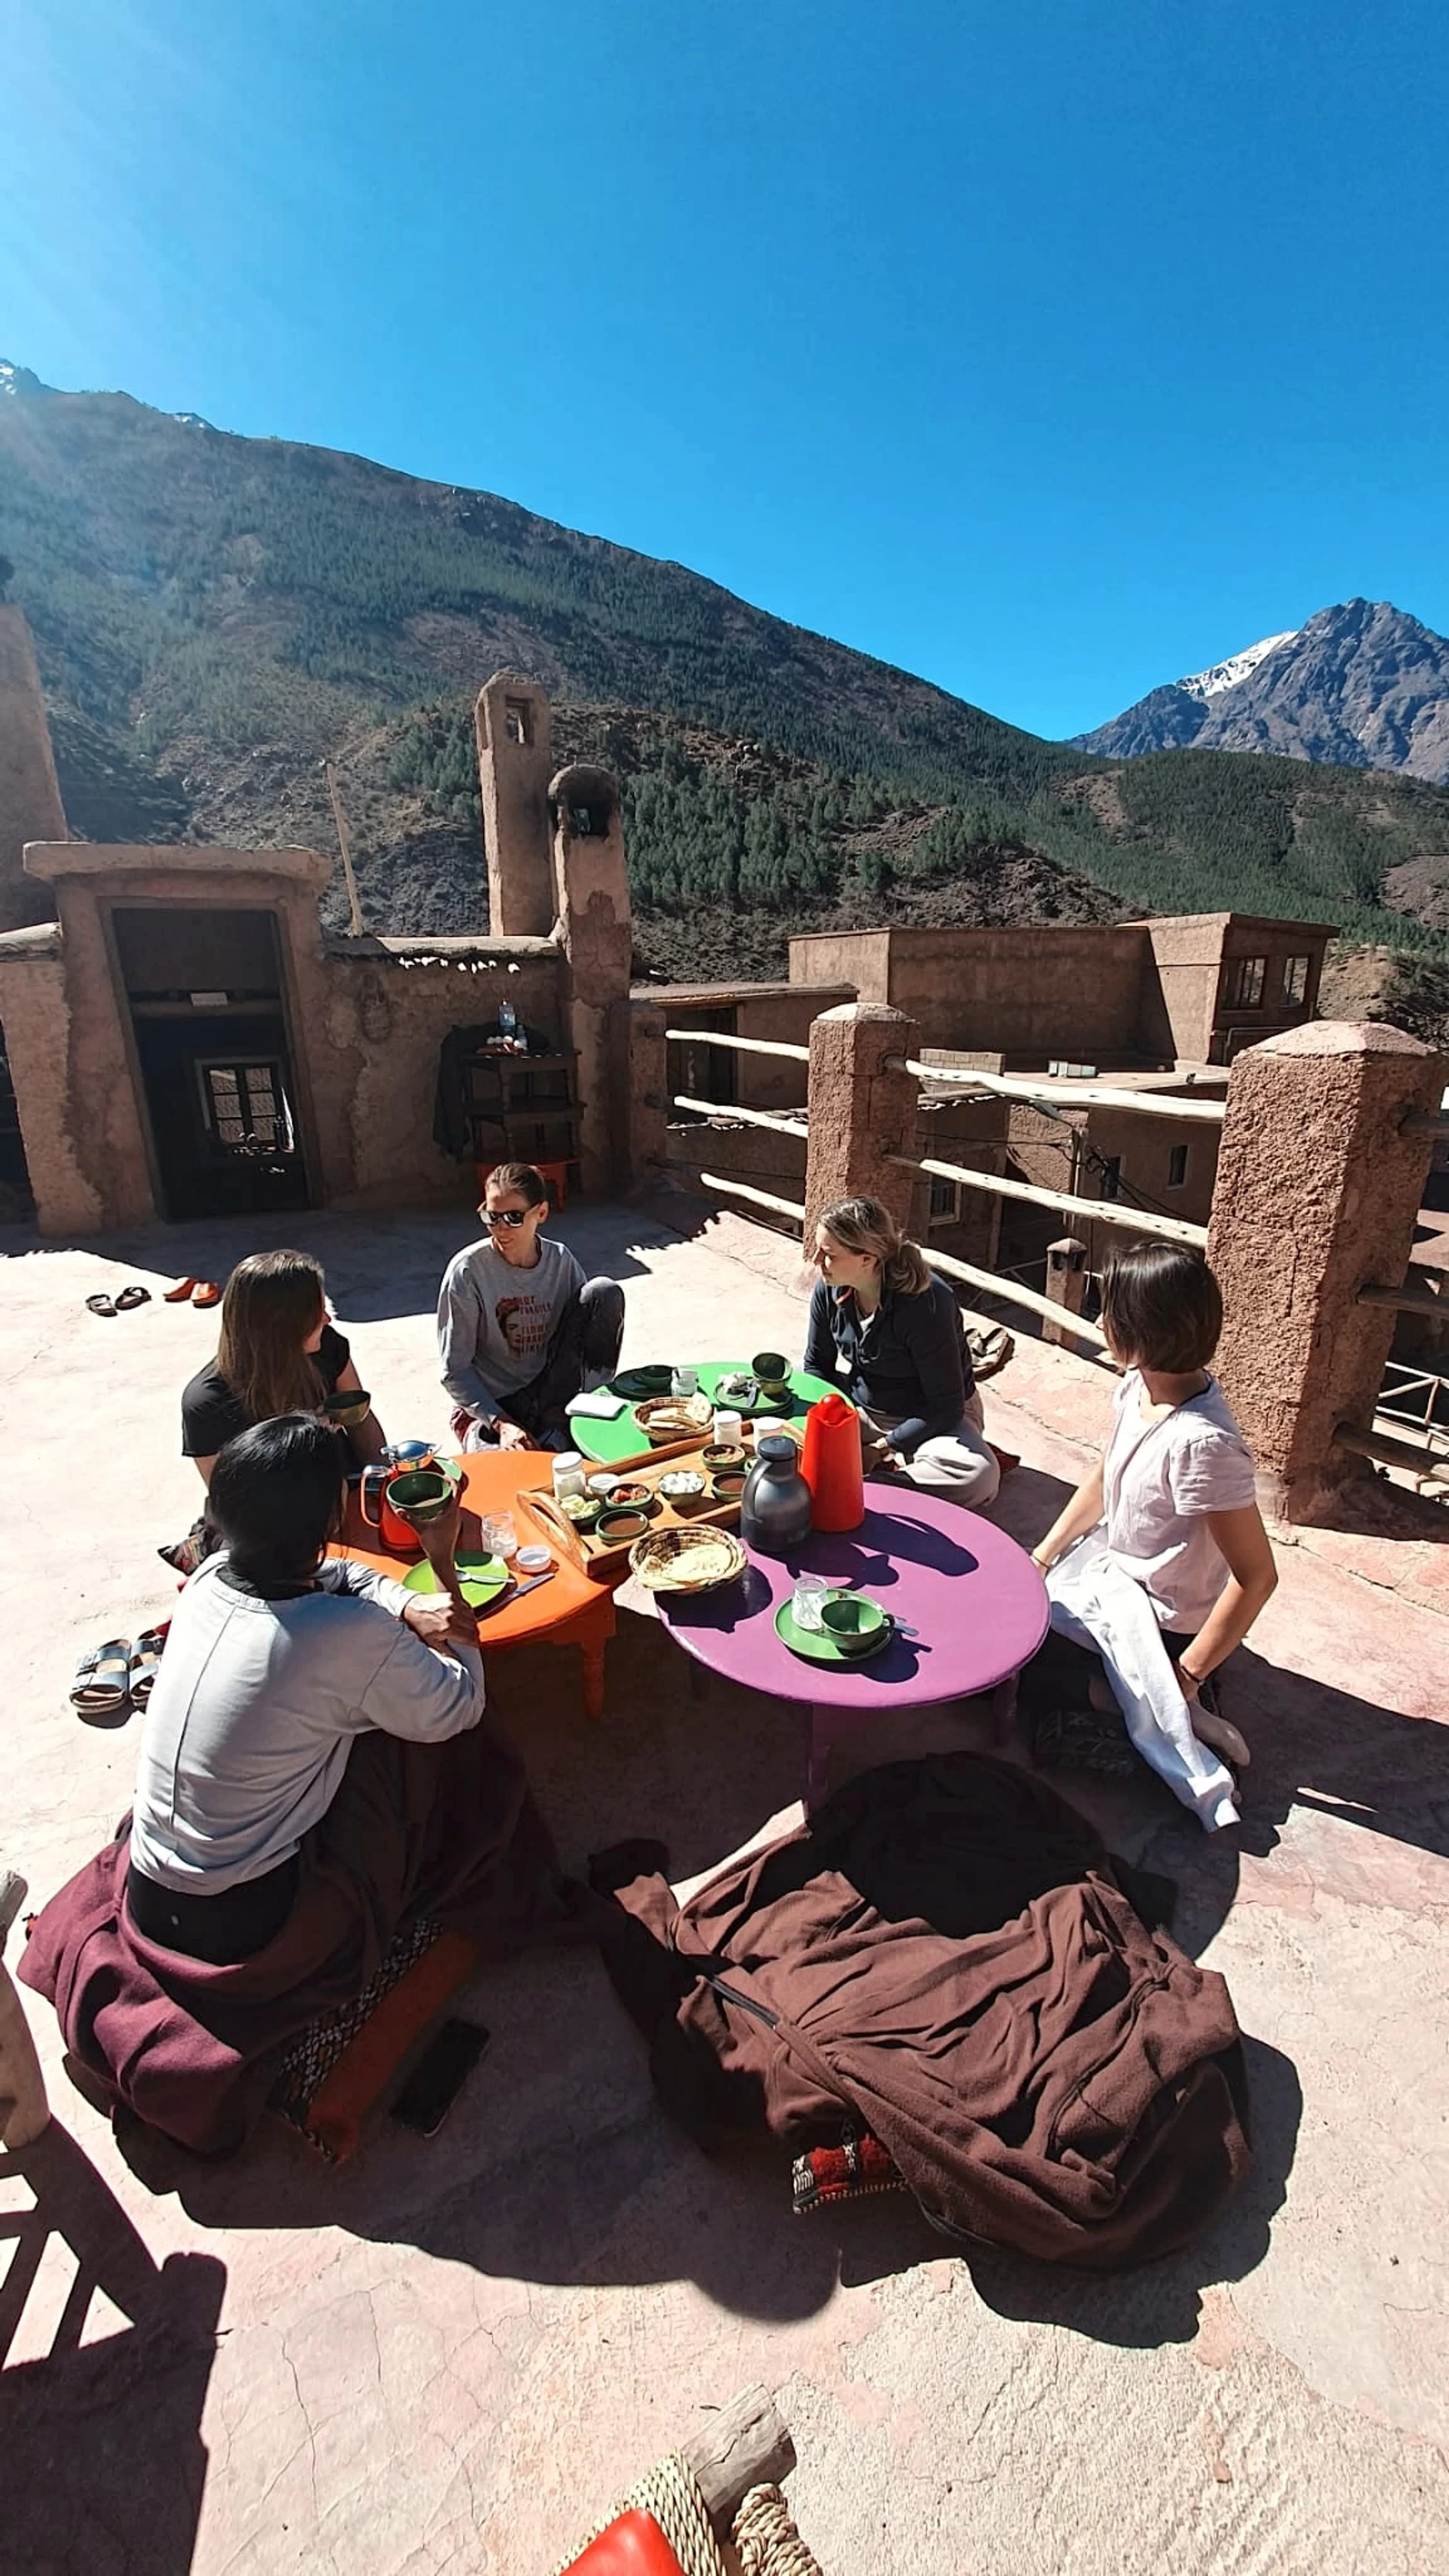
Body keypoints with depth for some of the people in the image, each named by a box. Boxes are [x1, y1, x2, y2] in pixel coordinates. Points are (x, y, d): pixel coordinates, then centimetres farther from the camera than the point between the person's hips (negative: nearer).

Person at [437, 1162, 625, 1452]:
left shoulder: (561, 1261, -3)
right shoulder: (468, 1271, -13)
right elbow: (454, 1370, -10)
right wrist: (500, 1424, -20)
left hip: (552, 1393, 5)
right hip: (488, 1406, -5)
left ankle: (554, 1425, -12)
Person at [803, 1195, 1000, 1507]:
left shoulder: (926, 1305, -29)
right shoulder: (828, 1291, -12)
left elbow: (946, 1407, -23)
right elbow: (817, 1365, 4)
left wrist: (882, 1449, -23)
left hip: (931, 1420, -5)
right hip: (858, 1409, 5)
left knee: (977, 1478, -34)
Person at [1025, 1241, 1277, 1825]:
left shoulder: (1202, 1443, -34)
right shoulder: (1139, 1385, -9)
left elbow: (1257, 1576, -27)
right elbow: (1105, 1479, 6)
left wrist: (1189, 1675, -19)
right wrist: (1041, 1558, 4)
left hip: (1158, 1620, -8)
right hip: (1114, 1570, 8)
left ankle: (1177, 1710, 0)